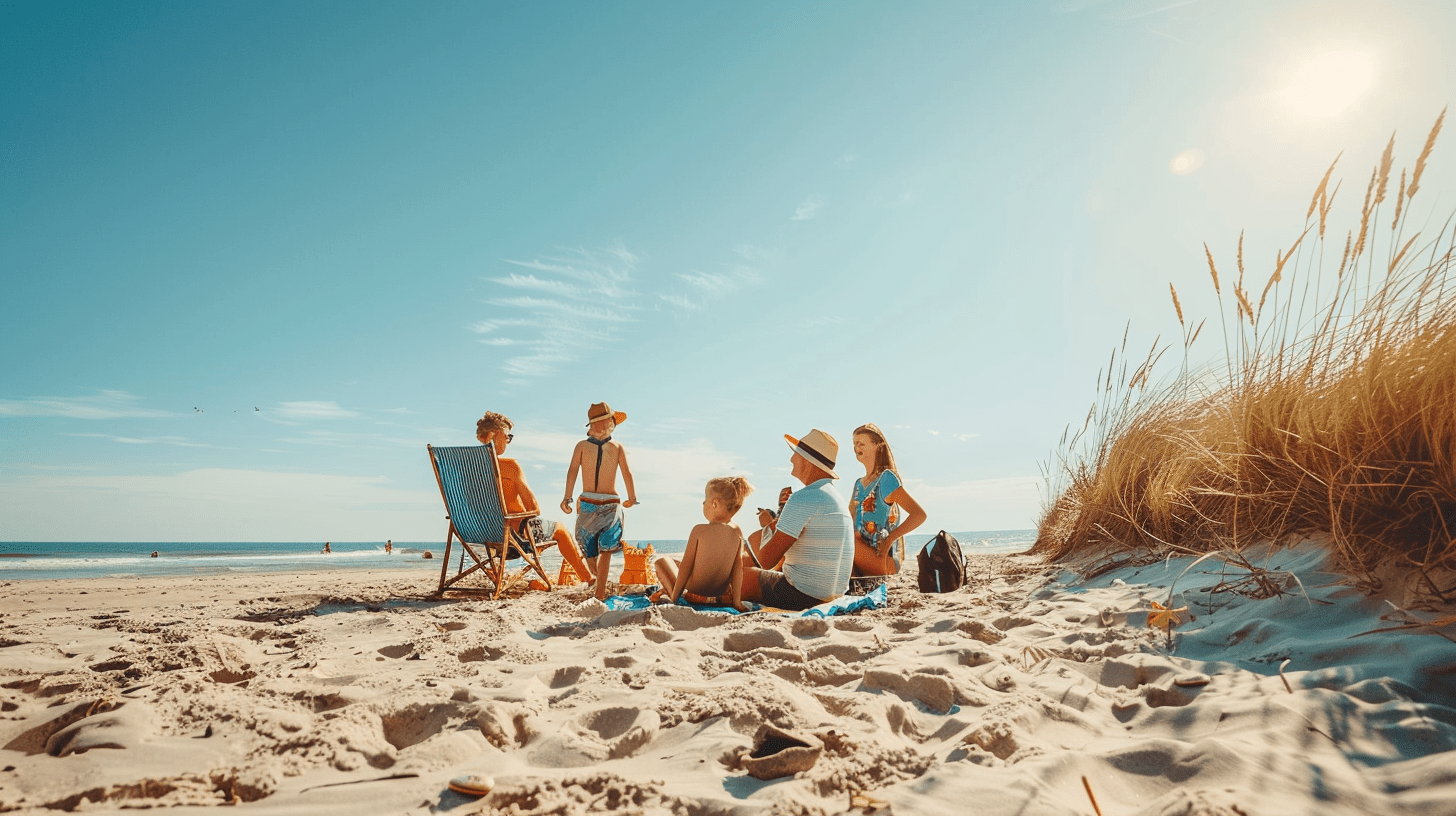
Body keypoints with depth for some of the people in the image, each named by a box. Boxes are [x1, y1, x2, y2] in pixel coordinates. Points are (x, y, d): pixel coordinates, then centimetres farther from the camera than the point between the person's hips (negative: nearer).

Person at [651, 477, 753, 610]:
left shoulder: (699, 531, -20)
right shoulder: (737, 532, -10)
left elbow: (685, 567, -15)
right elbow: (738, 568, -7)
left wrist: (674, 596, -5)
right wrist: (737, 601, -2)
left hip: (692, 594, -5)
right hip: (722, 593, 5)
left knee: (662, 560, 19)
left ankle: (671, 592, -1)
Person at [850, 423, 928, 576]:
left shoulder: (887, 478, -6)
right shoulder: (859, 484, 18)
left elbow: (919, 515, -14)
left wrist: (889, 540, -16)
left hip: (885, 560, -7)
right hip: (864, 560, 7)